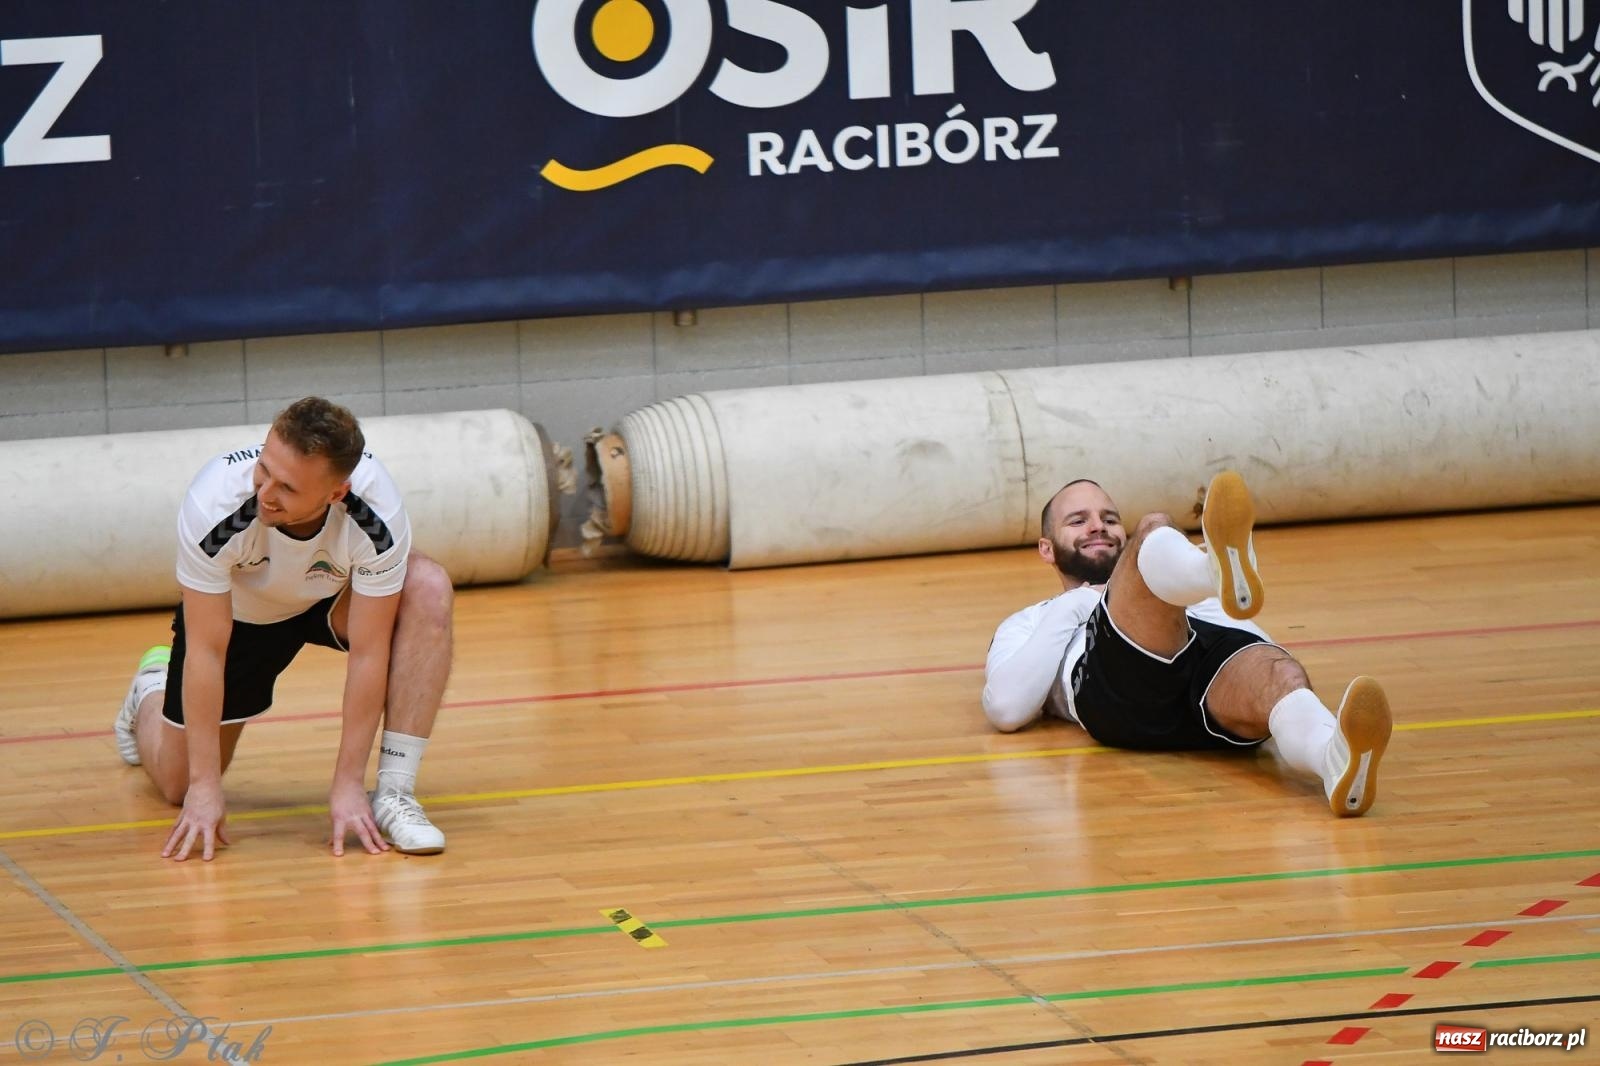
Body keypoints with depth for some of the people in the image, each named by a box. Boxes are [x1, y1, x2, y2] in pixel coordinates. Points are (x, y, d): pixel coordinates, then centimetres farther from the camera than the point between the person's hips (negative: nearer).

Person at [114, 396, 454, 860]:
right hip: (235, 611, 0)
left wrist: (348, 783, -30)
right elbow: (206, 652, -31)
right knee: (179, 784, 4)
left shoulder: (376, 515, -38)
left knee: (428, 588, -31)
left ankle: (394, 793, -24)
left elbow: (366, 653, -29)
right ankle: (152, 692, 40)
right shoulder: (214, 505, -39)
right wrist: (205, 787, -29)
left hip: (333, 598, 0)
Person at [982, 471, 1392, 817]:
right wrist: (1068, 612, 14)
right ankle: (1222, 570, -65)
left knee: (1277, 673, -35)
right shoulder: (1030, 621, 37)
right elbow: (1006, 708, 14)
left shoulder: (1186, 598, 46)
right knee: (1154, 530, -26)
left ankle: (1337, 758, -72)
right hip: (1119, 689, -3)